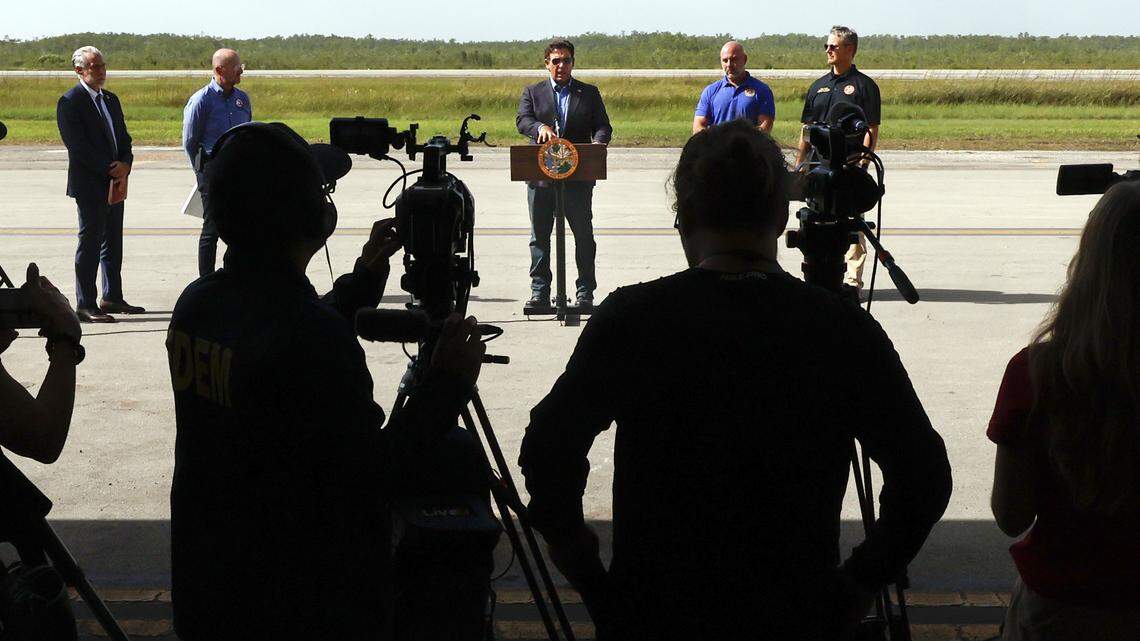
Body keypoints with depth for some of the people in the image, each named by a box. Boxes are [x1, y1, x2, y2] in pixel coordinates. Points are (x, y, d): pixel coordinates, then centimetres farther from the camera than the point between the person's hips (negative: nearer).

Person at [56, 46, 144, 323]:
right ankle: (85, 305, 0)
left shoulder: (111, 99, 15)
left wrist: (125, 164, -4)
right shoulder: (70, 102, -10)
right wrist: (110, 168, -17)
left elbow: (123, 138, 16)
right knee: (90, 243, -5)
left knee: (113, 243, 13)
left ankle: (112, 298, 22)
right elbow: (78, 145, -17)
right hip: (90, 185, -8)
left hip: (115, 182, 8)